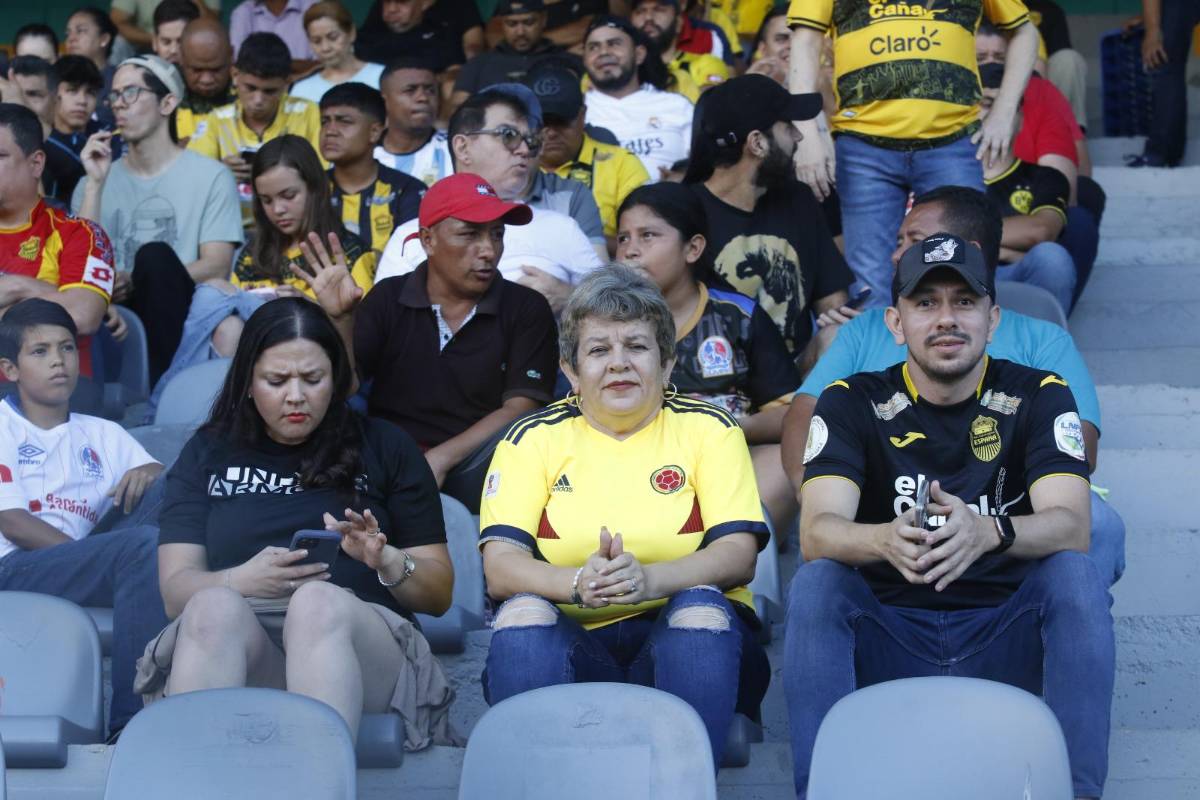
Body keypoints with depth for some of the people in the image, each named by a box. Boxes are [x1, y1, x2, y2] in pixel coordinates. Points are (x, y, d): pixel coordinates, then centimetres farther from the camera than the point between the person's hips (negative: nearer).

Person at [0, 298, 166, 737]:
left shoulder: (102, 434, 24)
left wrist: (148, 473, -11)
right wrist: (89, 553, -15)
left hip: (82, 558, 5)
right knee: (144, 545, -32)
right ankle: (130, 722, -39)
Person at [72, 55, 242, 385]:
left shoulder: (211, 177, 6)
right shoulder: (96, 181, 18)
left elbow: (216, 267, -4)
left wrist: (139, 281, -16)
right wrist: (96, 183, -3)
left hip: (180, 314, -1)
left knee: (154, 255, -33)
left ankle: (157, 382, -32)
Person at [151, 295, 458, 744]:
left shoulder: (385, 448, 20)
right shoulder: (207, 452, 22)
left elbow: (438, 595, 16)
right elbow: (175, 588, 10)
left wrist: (388, 561, -6)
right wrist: (240, 582, -13)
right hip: (228, 641, 1)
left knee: (319, 600, -36)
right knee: (215, 606, -34)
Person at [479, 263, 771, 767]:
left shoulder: (708, 429, 8)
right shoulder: (533, 439, 9)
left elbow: (739, 554, -5)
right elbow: (499, 566, -3)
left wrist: (647, 580, -25)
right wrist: (577, 583, -25)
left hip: (682, 635, 0)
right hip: (571, 643, 1)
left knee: (700, 605, -32)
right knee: (523, 611, -29)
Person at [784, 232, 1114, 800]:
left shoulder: (1038, 397, 0)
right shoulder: (852, 403, 1)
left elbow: (1071, 526, -16)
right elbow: (816, 531, -15)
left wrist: (987, 531, -39)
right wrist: (886, 540, -39)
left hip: (1005, 637, 0)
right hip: (889, 639, 0)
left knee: (1075, 574, -26)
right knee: (814, 583, -26)